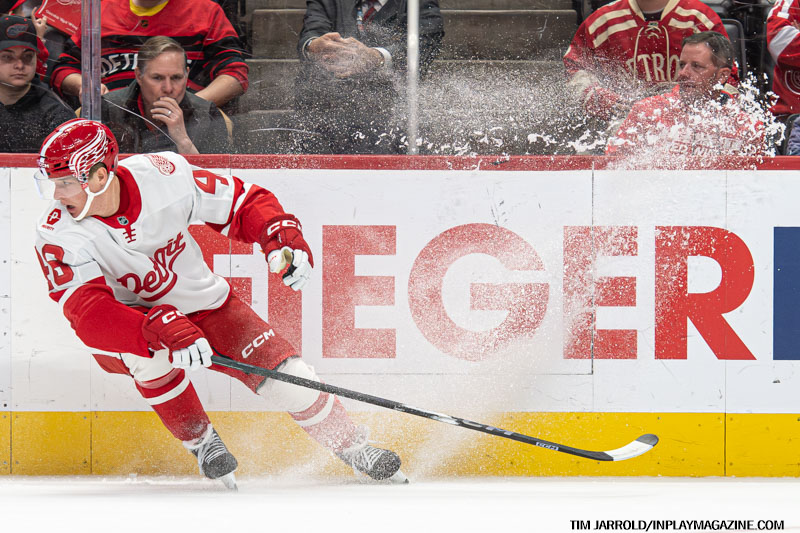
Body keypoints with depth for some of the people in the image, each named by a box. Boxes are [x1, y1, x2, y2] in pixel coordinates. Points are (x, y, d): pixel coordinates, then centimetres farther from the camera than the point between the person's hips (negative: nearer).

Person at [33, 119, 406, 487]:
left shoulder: (162, 176, -23)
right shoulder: (57, 234, -27)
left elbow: (242, 203, -8)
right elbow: (87, 312, -39)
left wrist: (281, 236, -27)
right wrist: (162, 330, -53)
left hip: (200, 303, 2)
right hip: (121, 331, -2)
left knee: (290, 381, -9)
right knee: (150, 351, -35)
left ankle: (354, 448, 16)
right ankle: (202, 444, -12)